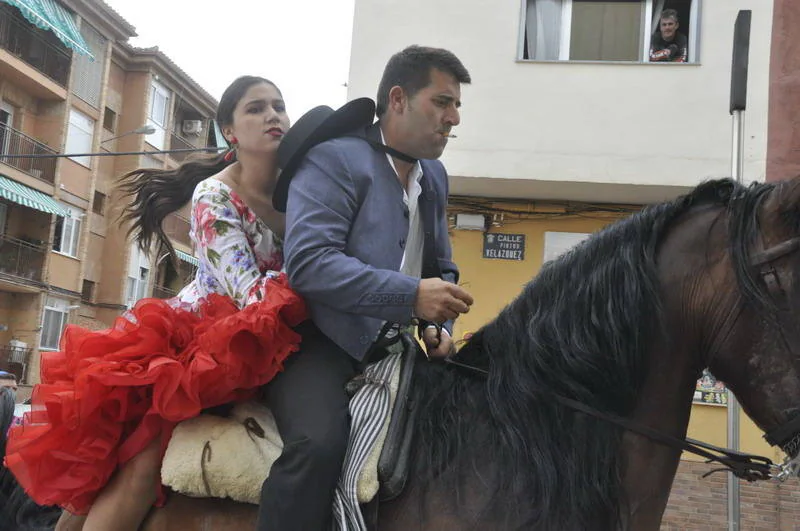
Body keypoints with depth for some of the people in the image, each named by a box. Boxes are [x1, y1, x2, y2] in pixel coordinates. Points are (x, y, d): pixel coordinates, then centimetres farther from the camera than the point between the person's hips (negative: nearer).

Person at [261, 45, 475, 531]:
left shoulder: (435, 177, 16)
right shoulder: (334, 158, -8)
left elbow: (443, 270, 25)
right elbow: (308, 263, -22)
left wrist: (440, 327, 4)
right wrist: (412, 295, -28)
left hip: (392, 346, 8)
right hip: (322, 340, -8)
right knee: (319, 443, -32)